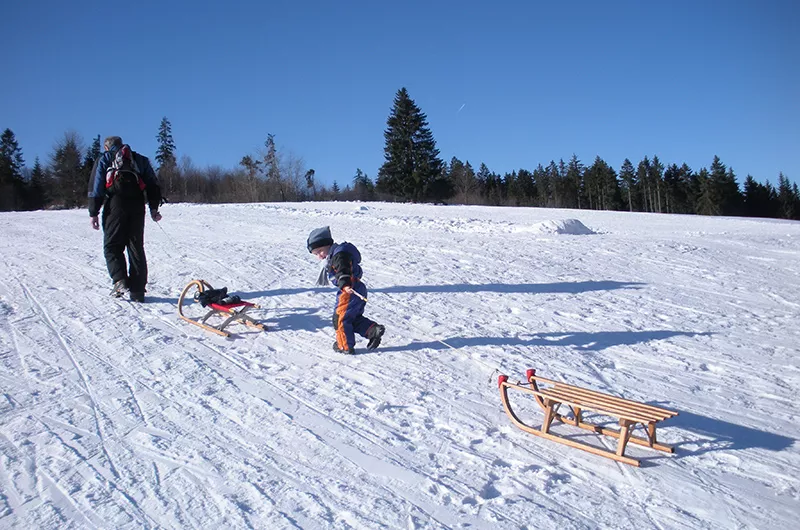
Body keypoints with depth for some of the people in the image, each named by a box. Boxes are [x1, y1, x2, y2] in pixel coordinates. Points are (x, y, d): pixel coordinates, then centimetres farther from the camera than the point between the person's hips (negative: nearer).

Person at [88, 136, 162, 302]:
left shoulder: (104, 159, 15)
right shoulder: (140, 160, 24)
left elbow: (96, 187, 5)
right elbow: (152, 184, 15)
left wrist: (93, 212, 3)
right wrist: (154, 208, 13)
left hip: (115, 204, -3)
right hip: (137, 205, 3)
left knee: (112, 245, 4)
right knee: (136, 247, 4)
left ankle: (120, 280, -16)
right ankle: (138, 291, 0)